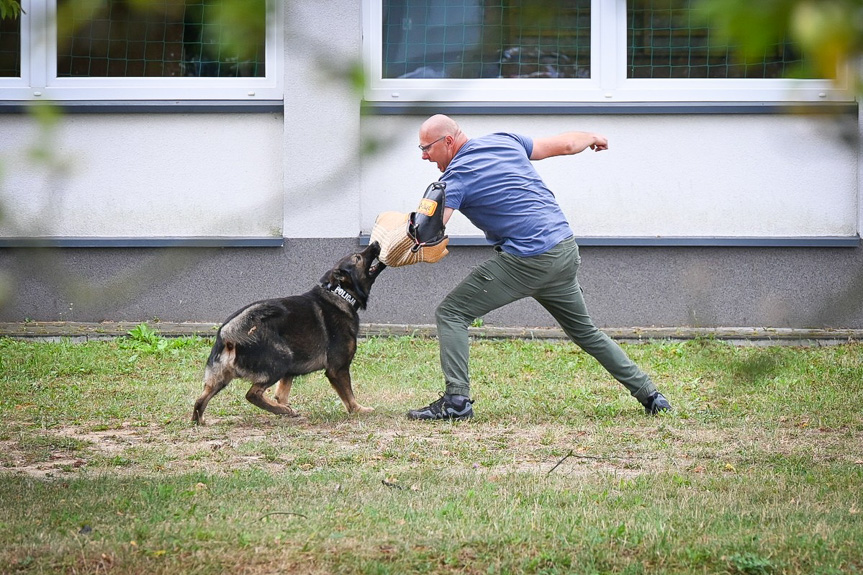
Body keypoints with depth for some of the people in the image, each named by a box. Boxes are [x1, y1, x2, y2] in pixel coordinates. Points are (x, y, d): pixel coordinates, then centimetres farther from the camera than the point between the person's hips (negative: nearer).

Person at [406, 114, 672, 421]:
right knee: (584, 330, 24)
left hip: (527, 261, -8)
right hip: (566, 251, 8)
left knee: (451, 313, -1)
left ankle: (456, 400, -11)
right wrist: (592, 138, 39)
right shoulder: (504, 141, 12)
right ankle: (650, 395, 24)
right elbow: (564, 145, 21)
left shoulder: (456, 177, -7)